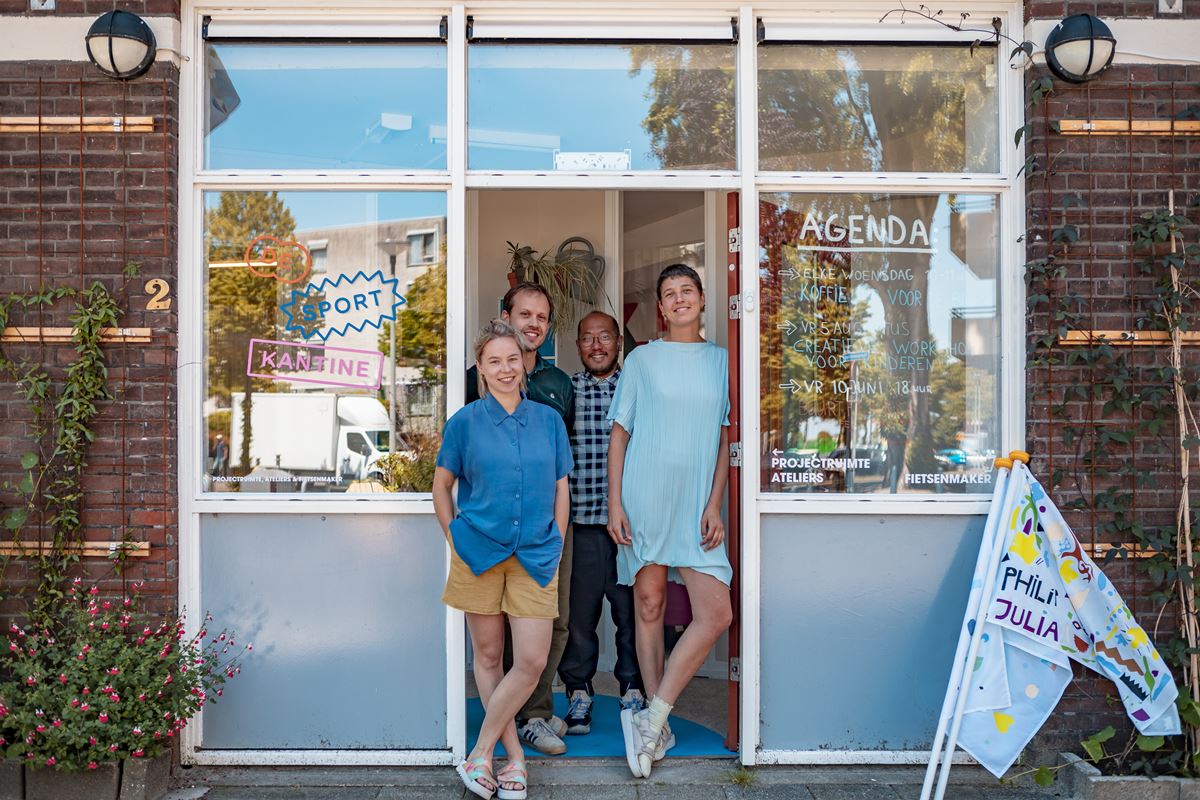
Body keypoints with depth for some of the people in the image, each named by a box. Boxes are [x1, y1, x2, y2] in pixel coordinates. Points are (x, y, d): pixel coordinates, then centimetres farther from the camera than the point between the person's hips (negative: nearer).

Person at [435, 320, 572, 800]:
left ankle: (480, 755, 13)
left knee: (532, 661, -4)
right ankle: (514, 757, 22)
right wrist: (455, 540, 2)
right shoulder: (465, 422, 0)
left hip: (534, 557, 1)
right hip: (478, 553, -1)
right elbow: (441, 486, 8)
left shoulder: (548, 420, 5)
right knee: (488, 656, 7)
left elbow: (561, 490, 11)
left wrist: (555, 547, 7)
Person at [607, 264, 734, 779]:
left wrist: (714, 504, -1)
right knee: (649, 607, 5)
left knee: (717, 613, -8)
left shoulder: (720, 360, 10)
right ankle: (658, 726, 19)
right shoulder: (643, 359, 4)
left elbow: (723, 439, 9)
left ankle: (650, 719, 3)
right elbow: (619, 434, 3)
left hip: (696, 503, 2)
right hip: (644, 499, -2)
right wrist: (614, 503, -5)